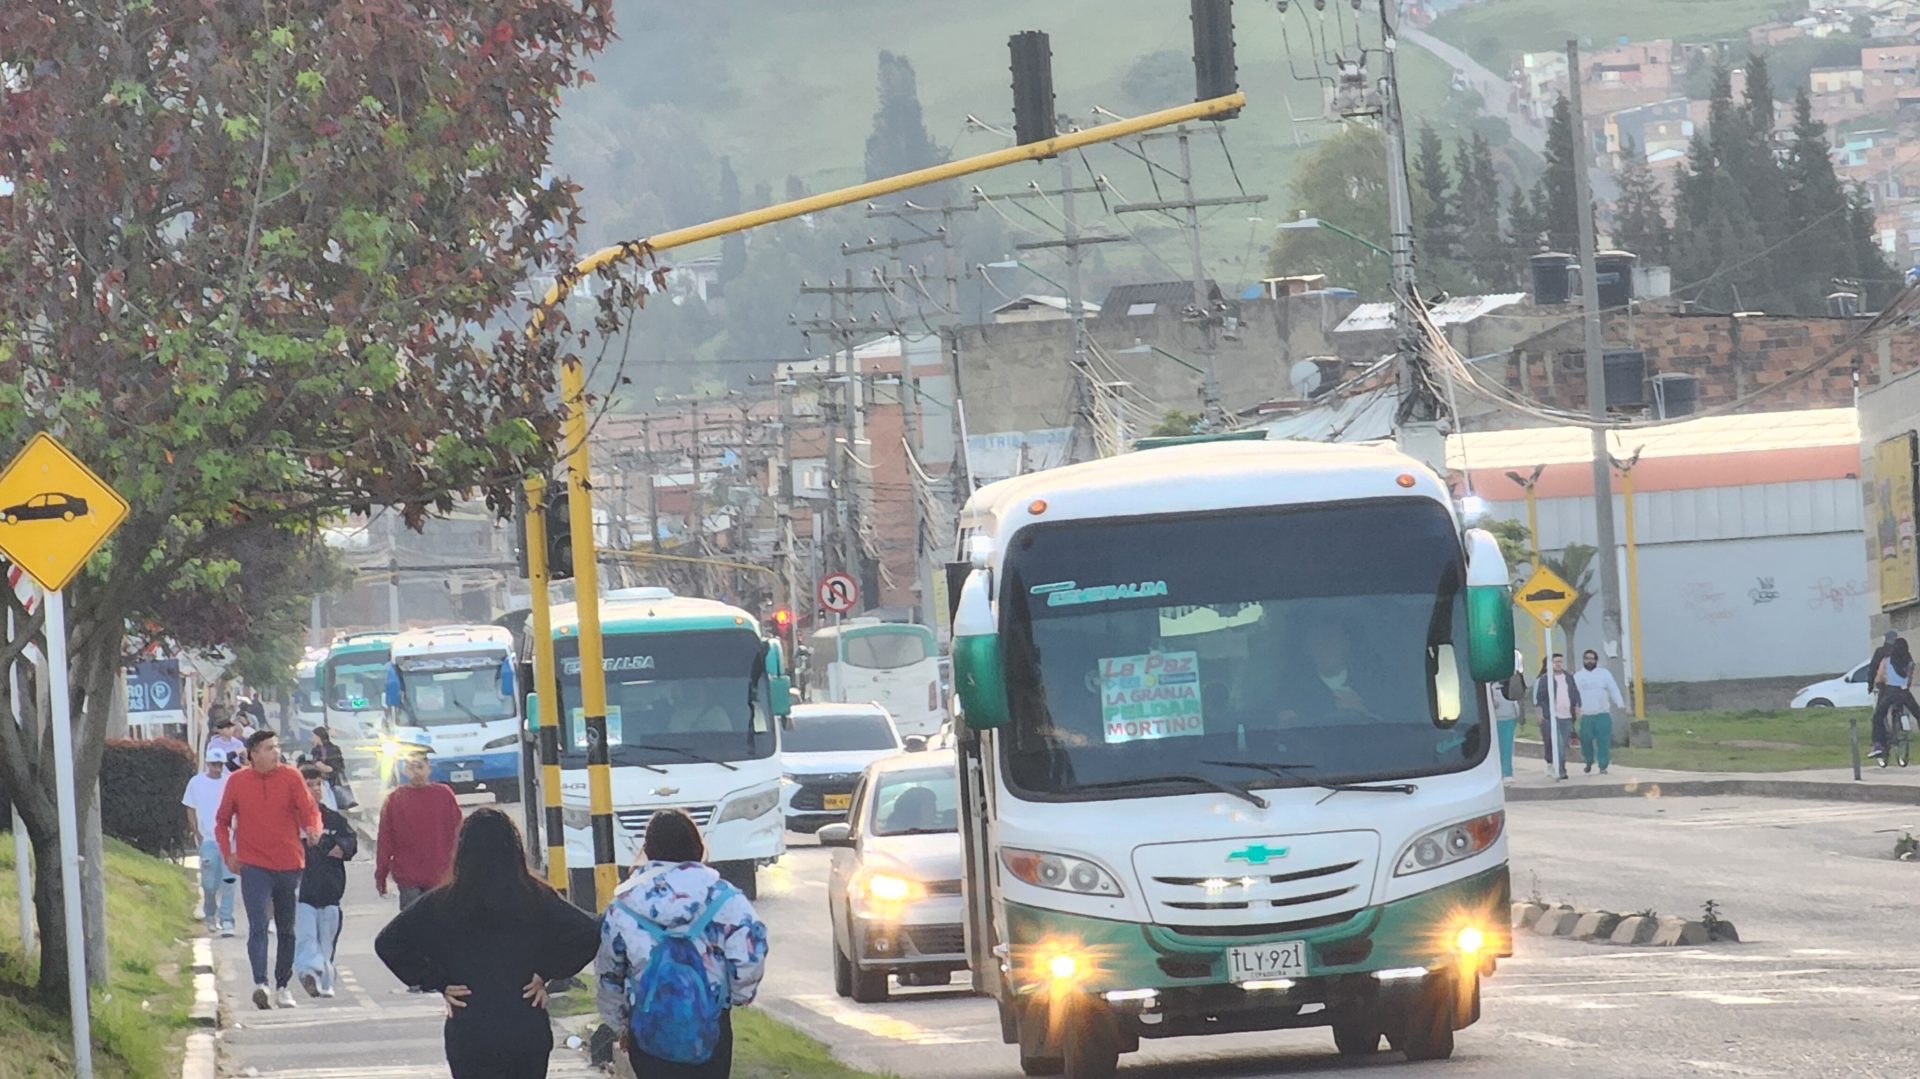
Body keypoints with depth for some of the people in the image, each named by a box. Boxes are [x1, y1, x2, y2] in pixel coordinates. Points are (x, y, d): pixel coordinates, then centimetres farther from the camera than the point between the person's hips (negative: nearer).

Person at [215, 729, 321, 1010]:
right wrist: (228, 853, 1)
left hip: (289, 865, 2)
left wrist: (313, 827, -28)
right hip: (254, 867, -2)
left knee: (287, 930, 12)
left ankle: (282, 986, 24)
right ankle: (260, 985, -29)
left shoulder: (290, 777, 1)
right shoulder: (237, 781, 2)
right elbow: (222, 821, 12)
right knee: (258, 926, -17)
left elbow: (309, 809, -6)